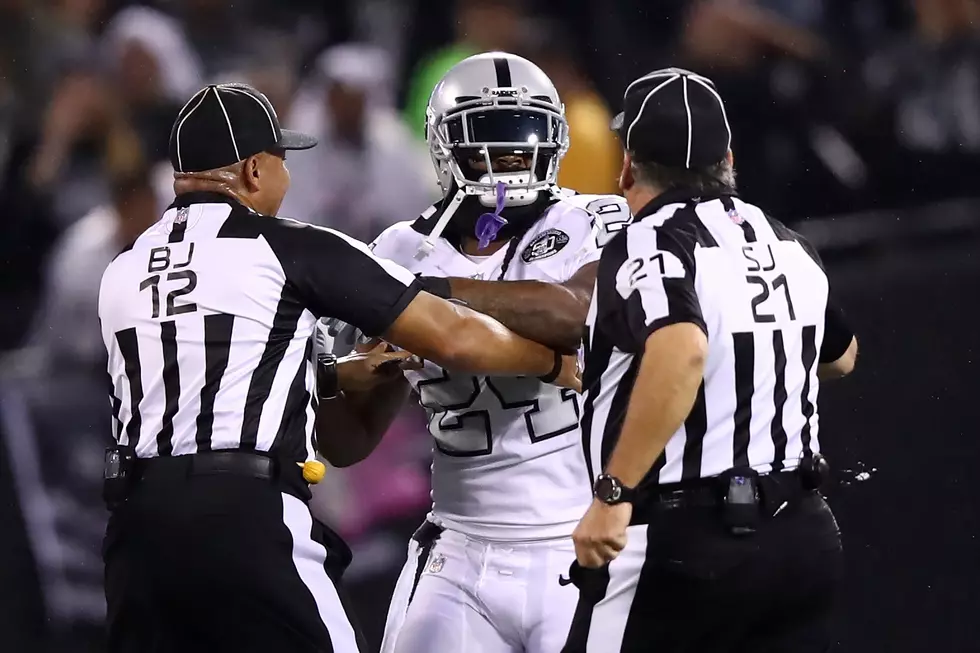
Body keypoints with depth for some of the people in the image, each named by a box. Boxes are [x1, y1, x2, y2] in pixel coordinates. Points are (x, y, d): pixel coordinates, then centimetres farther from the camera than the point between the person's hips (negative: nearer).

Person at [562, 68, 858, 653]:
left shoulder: (649, 247, -11)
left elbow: (681, 353, -31)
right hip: (802, 536, 7)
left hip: (684, 541, -7)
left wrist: (614, 492, -28)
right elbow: (841, 357, 31)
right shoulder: (788, 246, 12)